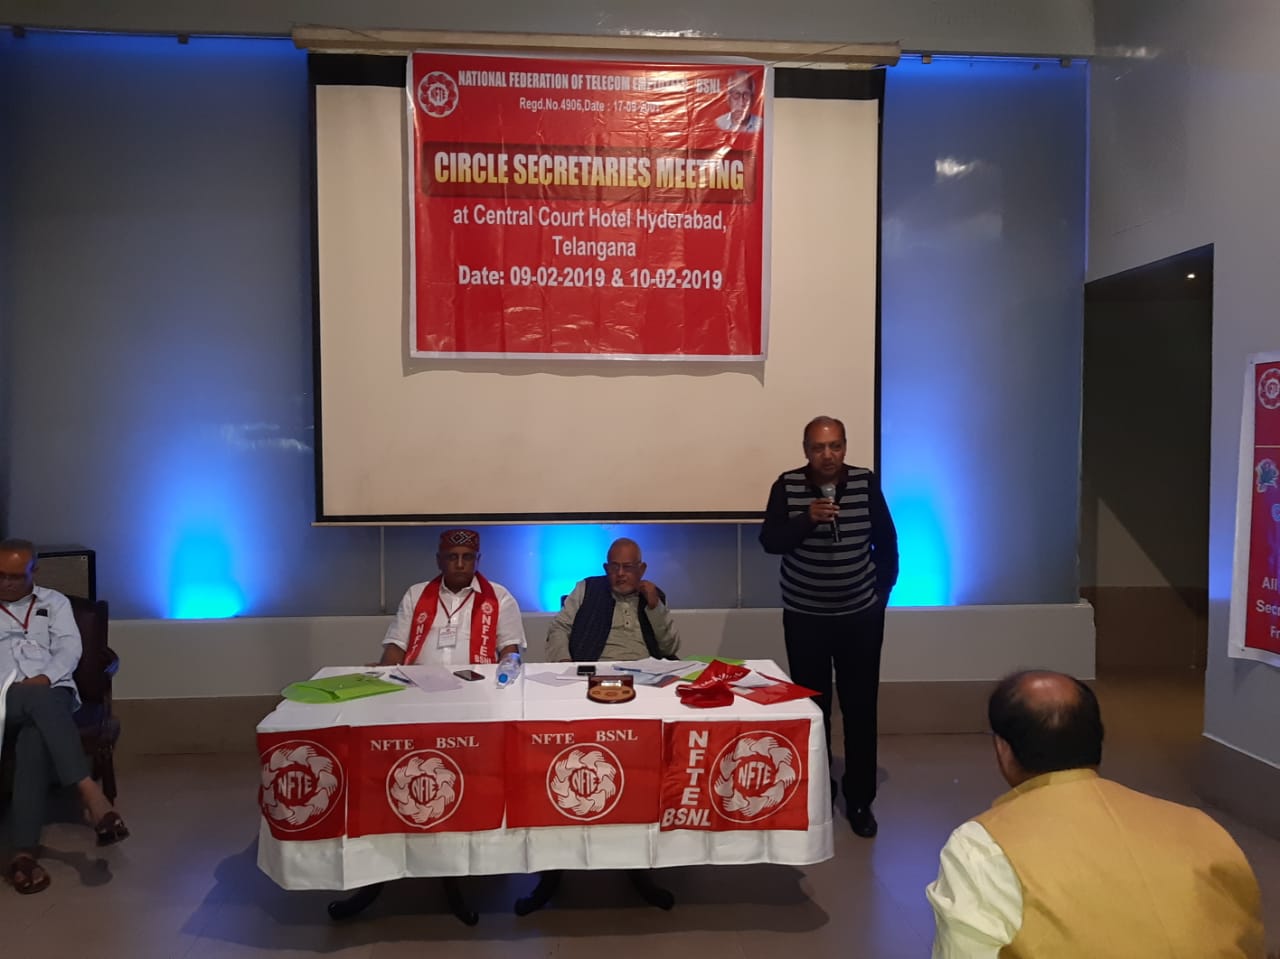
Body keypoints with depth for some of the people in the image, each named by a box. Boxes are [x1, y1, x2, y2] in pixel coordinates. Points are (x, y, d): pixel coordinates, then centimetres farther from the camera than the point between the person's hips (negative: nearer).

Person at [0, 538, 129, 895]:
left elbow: (70, 648, 8)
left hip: (51, 691, 1)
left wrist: (44, 678, -12)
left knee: (34, 739, -34)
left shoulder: (54, 602, 21)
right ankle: (90, 791, -49)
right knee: (41, 703, -38)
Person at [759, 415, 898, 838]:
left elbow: (886, 542, 6)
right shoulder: (787, 485, -7)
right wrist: (807, 518, -29)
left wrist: (882, 593, 5)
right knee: (812, 706, 6)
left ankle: (860, 799, 16)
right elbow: (770, 541, -14)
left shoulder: (866, 483, -4)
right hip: (804, 616, 0)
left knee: (860, 707, 4)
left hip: (860, 616, 1)